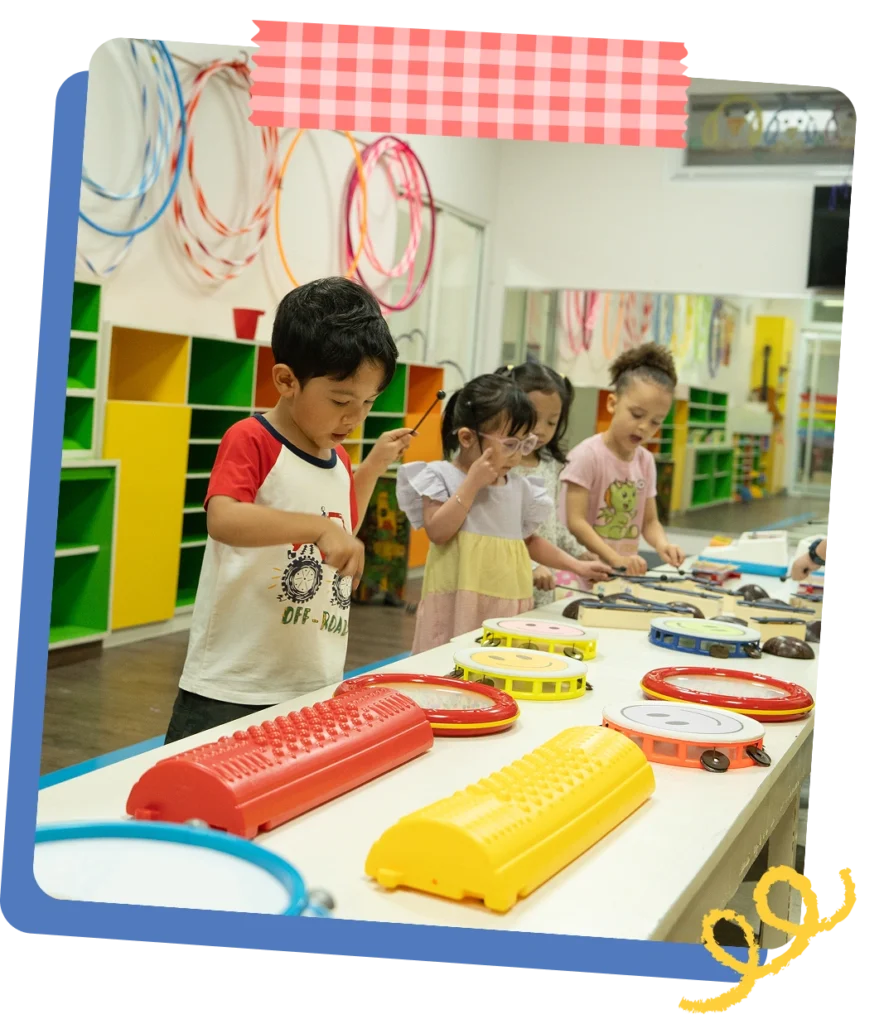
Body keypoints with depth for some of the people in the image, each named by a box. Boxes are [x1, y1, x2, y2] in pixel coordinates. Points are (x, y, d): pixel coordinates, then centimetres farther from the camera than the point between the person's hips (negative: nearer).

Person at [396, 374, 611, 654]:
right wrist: (472, 484, -14)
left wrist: (575, 566, 15)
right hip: (458, 606, -4)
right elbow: (438, 532, -14)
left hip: (508, 606, 5)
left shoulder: (520, 488, 11)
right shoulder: (441, 476, -3)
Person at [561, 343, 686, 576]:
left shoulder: (645, 460, 9)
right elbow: (575, 522, -14)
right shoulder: (588, 454, -9)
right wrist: (615, 558, -23)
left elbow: (650, 521, 13)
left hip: (624, 573, 5)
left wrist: (662, 545, -8)